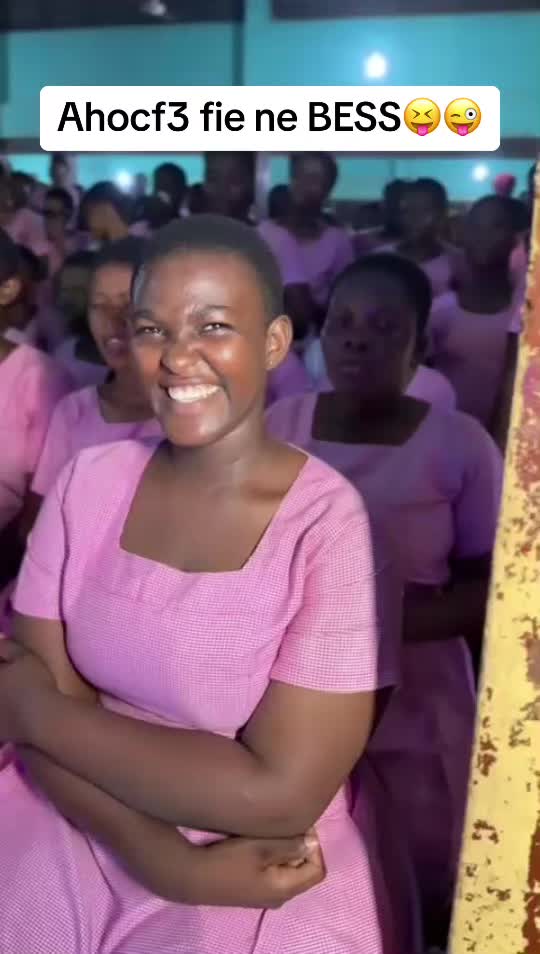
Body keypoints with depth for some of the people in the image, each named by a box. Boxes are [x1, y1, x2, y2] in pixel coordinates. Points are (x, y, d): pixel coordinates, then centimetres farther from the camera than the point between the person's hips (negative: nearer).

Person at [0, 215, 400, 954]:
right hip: (72, 835, 3)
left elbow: (280, 794, -19)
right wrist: (168, 860, -19)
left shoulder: (336, 526, -17)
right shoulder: (88, 482, -4)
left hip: (268, 878, -2)